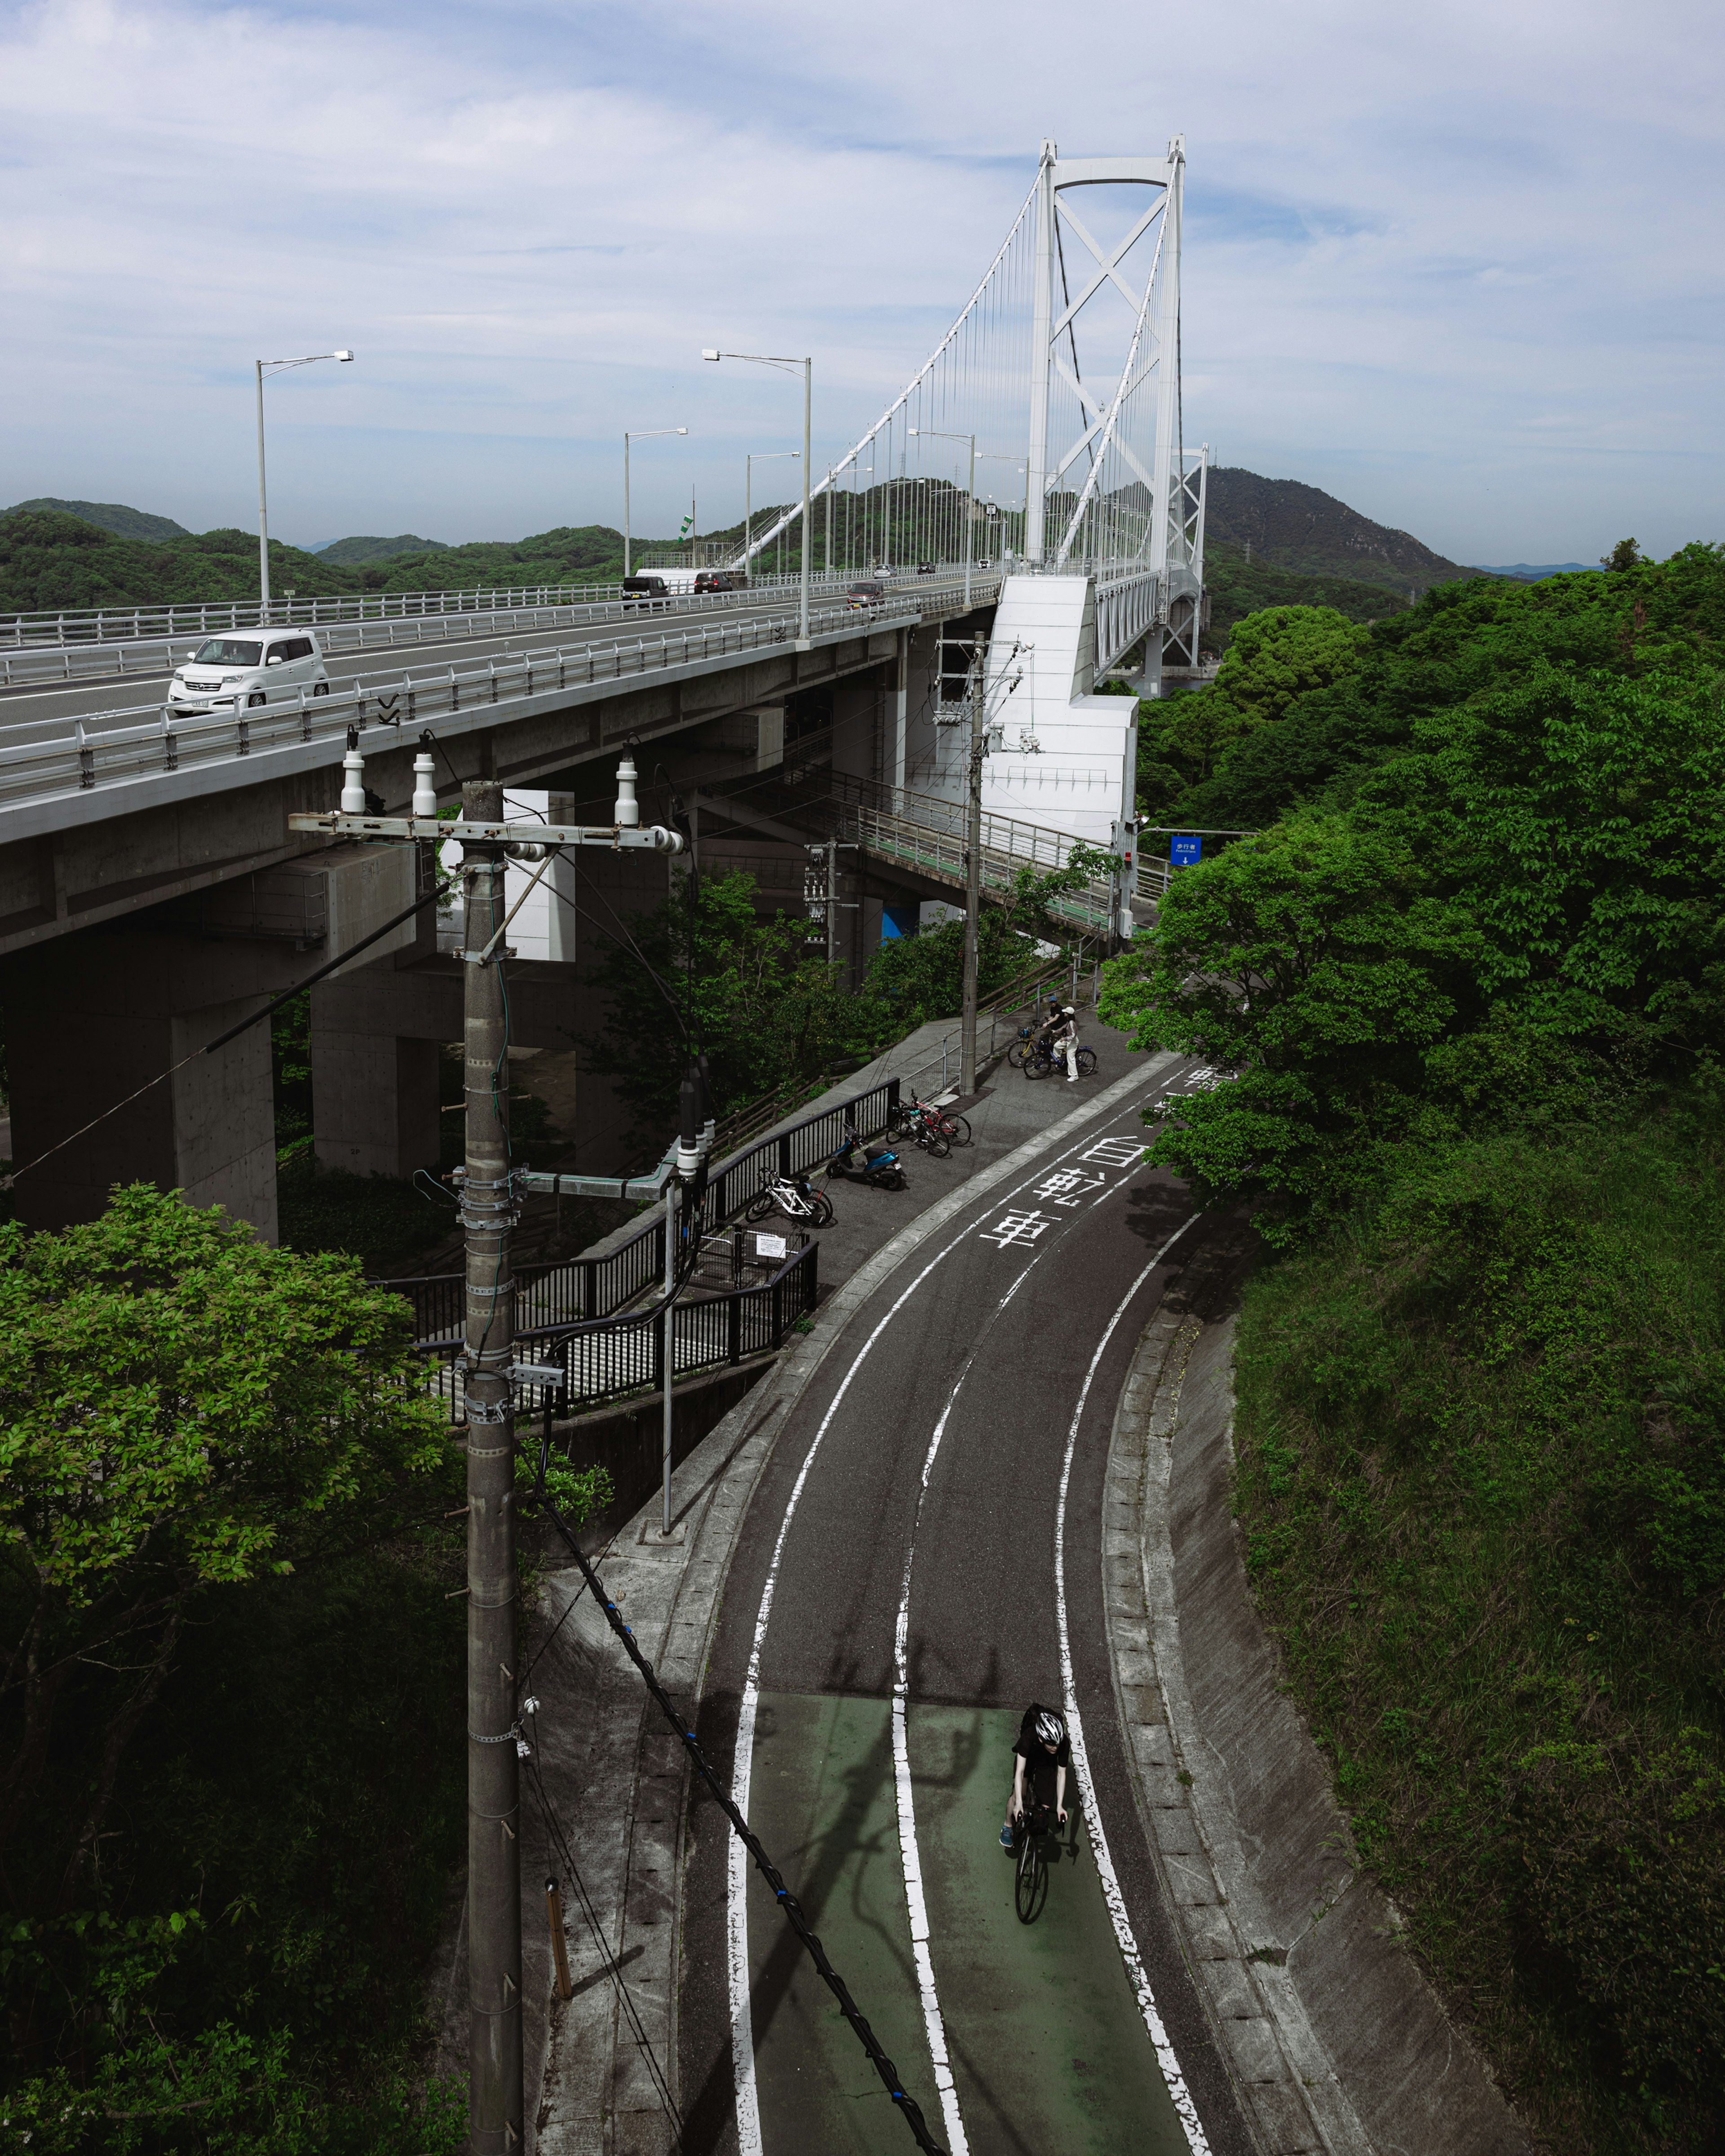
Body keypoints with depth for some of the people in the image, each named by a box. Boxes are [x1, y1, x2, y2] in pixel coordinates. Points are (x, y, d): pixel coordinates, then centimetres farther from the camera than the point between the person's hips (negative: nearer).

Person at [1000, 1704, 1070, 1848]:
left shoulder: (1064, 1744, -36)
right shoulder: (1028, 1737, -42)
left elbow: (1061, 1774, -26)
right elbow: (1020, 1771, -42)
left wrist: (1060, 1805, -29)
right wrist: (1019, 1803, -47)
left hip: (1047, 1764, 2)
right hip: (1028, 1759, -2)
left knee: (1046, 1806, -7)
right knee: (1019, 1793, -23)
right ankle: (1008, 1827, 3)